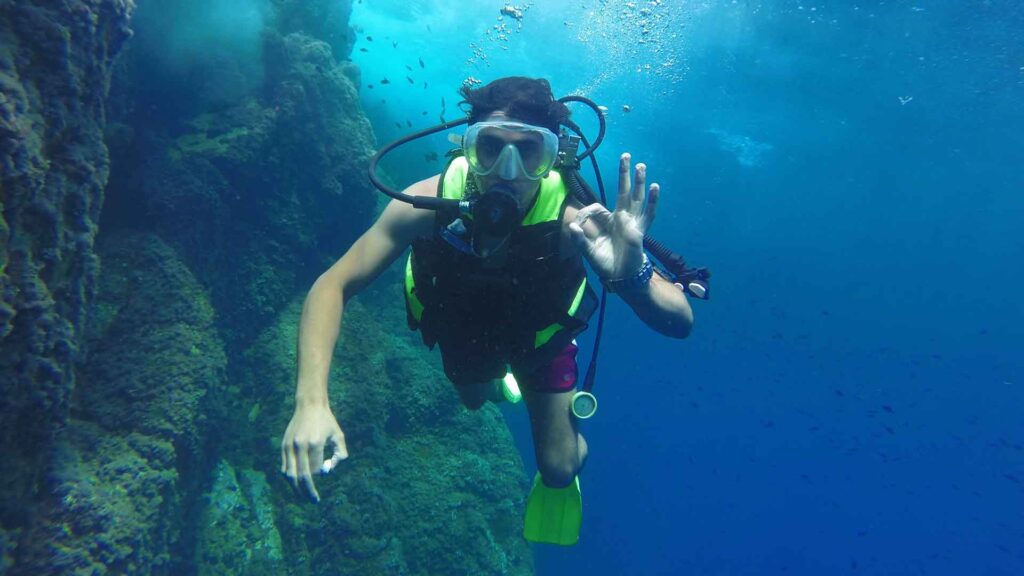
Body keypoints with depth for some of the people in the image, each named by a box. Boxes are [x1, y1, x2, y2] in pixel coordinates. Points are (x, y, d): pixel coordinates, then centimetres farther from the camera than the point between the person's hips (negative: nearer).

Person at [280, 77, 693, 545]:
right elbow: (333, 286, -35)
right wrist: (311, 401, -49)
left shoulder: (573, 221, -42)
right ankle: (500, 381, 71)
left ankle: (576, 451, 45)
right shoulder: (431, 202, -39)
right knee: (473, 400, 33)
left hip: (539, 338, -2)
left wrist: (632, 275, -67)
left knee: (557, 470, 5)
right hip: (462, 332, 2)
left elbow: (680, 322, -43)